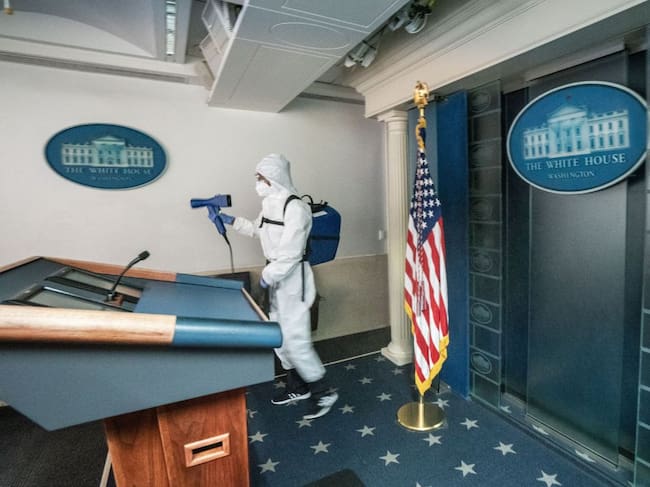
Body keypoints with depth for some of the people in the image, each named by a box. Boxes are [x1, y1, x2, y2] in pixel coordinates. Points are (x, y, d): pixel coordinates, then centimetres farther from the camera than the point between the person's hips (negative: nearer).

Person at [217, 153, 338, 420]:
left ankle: (323, 391, 13)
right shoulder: (270, 204, 10)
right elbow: (258, 230, 28)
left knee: (294, 336, -6)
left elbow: (290, 252, -24)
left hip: (292, 277, -10)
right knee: (278, 333, 16)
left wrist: (268, 275, -17)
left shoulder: (295, 208, -19)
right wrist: (232, 221, 21)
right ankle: (297, 386, 33)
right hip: (277, 275, 10)